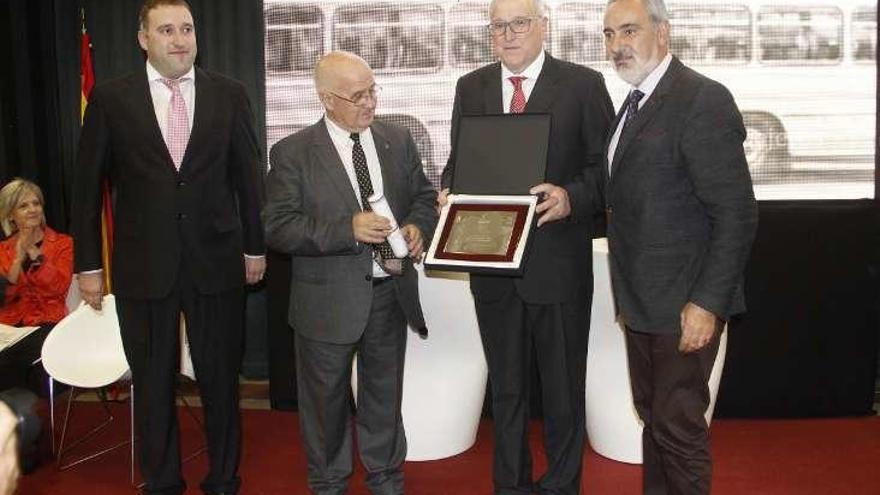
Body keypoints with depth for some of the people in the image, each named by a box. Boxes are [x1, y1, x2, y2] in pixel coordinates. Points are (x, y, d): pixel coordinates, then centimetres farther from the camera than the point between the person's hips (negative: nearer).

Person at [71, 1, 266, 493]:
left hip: (216, 262, 0)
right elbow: (88, 186, 3)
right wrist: (88, 265, 2)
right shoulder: (111, 98, 0)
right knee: (153, 385, 12)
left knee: (222, 380, 10)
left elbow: (250, 176, 7)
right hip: (143, 265, 0)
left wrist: (255, 247, 7)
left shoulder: (230, 94, 2)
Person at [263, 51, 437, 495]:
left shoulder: (398, 140, 5)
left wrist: (417, 226, -10)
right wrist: (347, 229, -25)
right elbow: (277, 227, -14)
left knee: (385, 392, 19)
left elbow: (424, 196, 13)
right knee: (327, 397, 13)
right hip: (330, 299, -3)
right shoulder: (292, 153, -8)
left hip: (390, 292, 4)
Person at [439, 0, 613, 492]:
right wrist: (450, 192, -8)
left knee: (563, 387, 12)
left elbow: (605, 166, -6)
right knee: (506, 387, 18)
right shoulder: (471, 87, 8)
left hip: (559, 263, -3)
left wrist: (571, 197, -24)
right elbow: (457, 162, 12)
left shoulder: (583, 84, -4)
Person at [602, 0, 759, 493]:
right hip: (642, 301, 8)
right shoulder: (637, 103, 12)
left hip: (684, 304, -8)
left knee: (678, 423, 3)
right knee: (652, 414, 19)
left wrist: (707, 303, -21)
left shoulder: (703, 101, -16)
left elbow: (737, 213, -19)